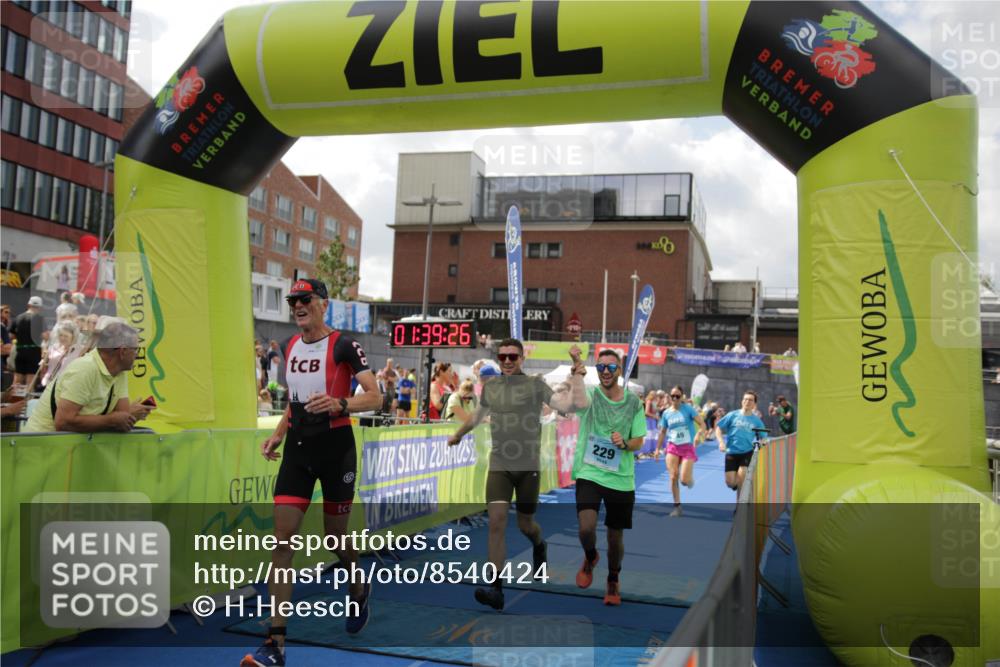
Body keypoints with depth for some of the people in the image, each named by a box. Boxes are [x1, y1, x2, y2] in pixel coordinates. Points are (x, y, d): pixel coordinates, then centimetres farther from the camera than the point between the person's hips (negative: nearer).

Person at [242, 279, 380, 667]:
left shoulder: (343, 346, -9)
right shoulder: (290, 347, 9)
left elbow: (375, 397, -14)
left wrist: (339, 404, -31)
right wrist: (278, 434, 9)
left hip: (336, 448, -5)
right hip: (297, 448, 5)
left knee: (335, 536, 9)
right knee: (282, 538, -6)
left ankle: (359, 591, 43)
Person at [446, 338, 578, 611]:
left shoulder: (535, 384, -2)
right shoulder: (490, 386, 8)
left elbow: (566, 405, -15)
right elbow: (478, 414, 28)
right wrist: (458, 435, 41)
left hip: (528, 466, -2)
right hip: (499, 466, 2)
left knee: (525, 524, 10)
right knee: (497, 521, -13)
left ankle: (539, 546, 47)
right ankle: (496, 588, -10)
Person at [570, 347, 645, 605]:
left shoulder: (633, 401, 3)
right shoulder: (591, 395, -5)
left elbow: (638, 442, 6)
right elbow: (580, 403, -31)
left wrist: (624, 443, -15)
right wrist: (578, 370, -34)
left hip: (621, 479, 3)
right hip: (589, 474, -2)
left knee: (616, 536, 12)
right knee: (586, 528, -21)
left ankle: (613, 581, 41)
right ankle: (590, 558, 16)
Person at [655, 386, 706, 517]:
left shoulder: (688, 408, -6)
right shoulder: (666, 413, 4)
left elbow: (702, 424, -10)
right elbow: (662, 432, 14)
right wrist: (657, 449, 12)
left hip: (688, 447, -3)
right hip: (672, 447, 3)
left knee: (685, 480, -10)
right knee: (673, 478, -7)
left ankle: (690, 480, 29)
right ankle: (677, 506, 6)